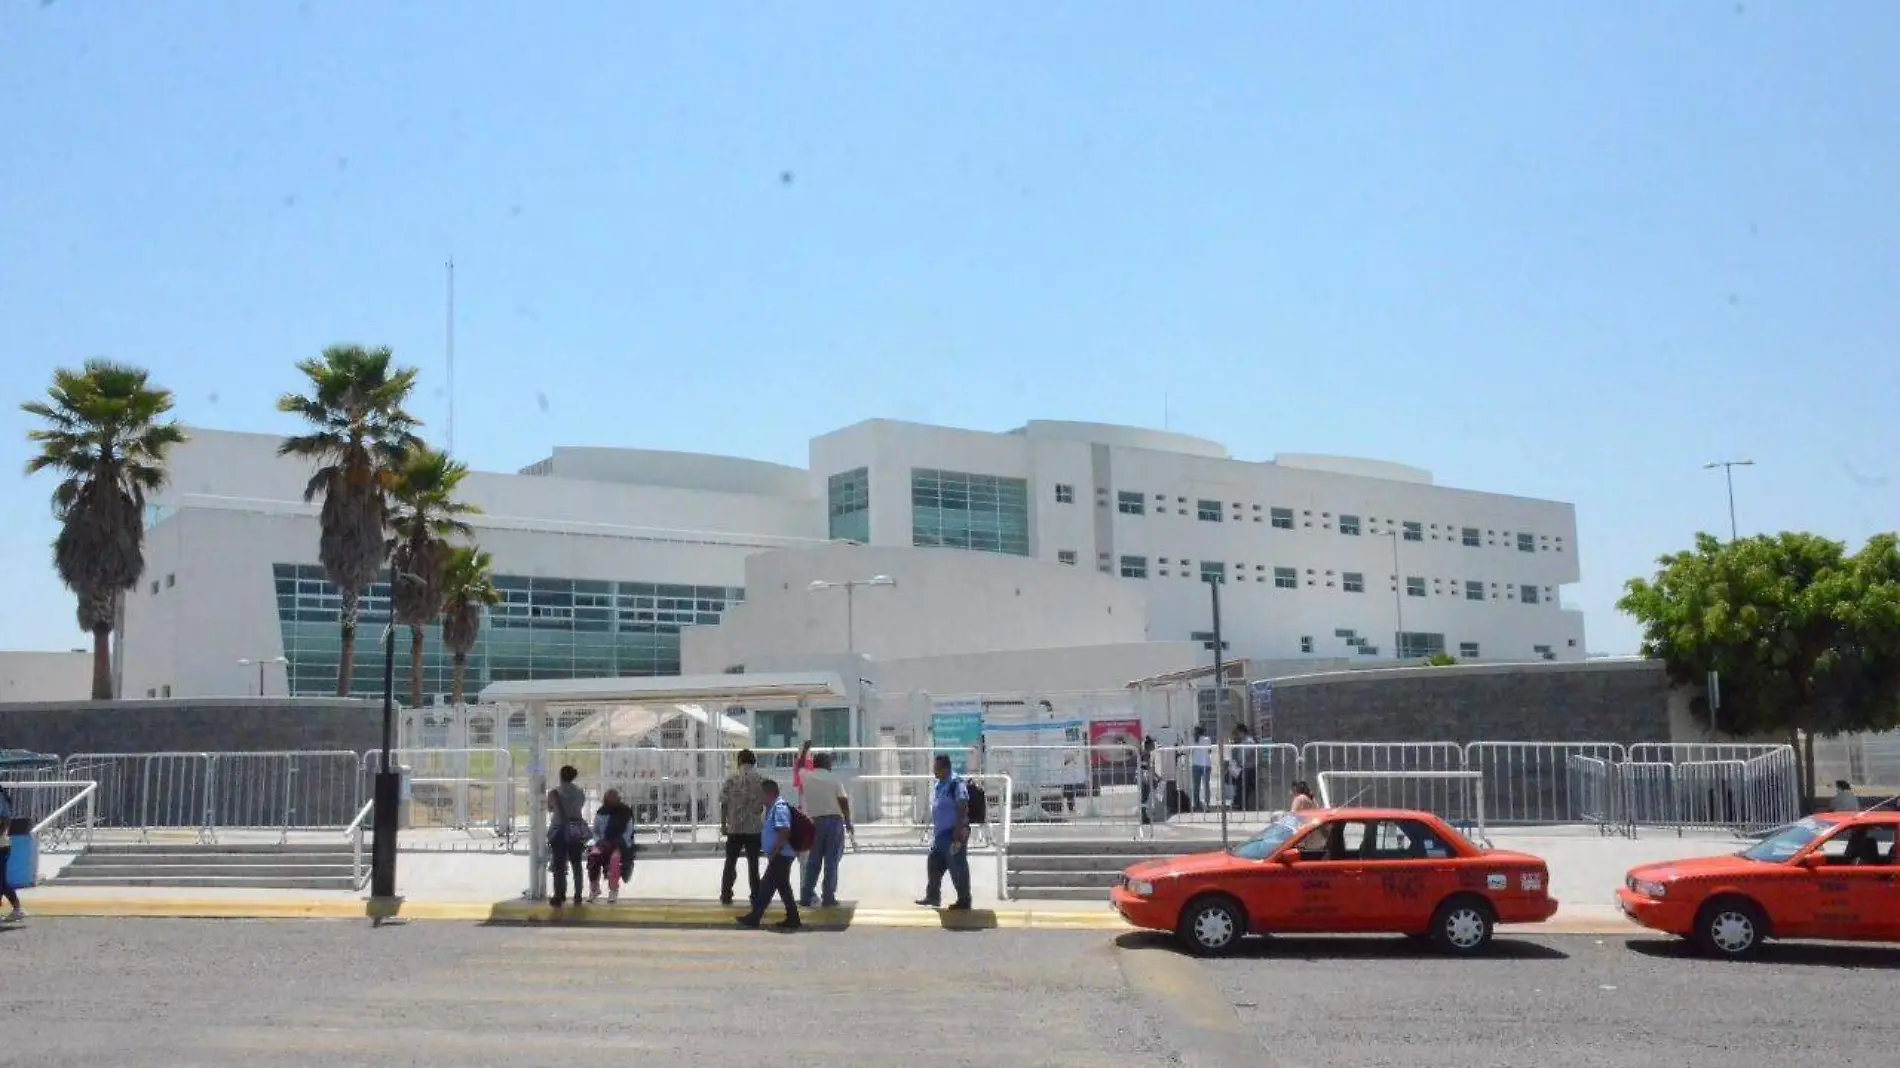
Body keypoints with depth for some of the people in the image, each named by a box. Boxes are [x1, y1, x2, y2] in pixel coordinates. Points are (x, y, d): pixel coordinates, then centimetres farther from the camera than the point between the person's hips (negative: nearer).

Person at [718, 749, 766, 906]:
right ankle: (755, 895, 9)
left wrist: (723, 824, 4)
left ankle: (726, 895, 11)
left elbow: (724, 803, -3)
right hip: (754, 827, 0)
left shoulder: (731, 777, -2)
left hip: (734, 827, 0)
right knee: (753, 862, 8)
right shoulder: (760, 778, 0)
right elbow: (767, 803, 0)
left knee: (730, 862, 10)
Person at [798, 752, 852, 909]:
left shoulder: (807, 777, 5)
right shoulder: (833, 779, -3)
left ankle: (806, 897, 10)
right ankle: (828, 898, -1)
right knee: (831, 862, 1)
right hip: (834, 820, -3)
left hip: (814, 822, 3)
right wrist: (848, 822, 3)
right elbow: (844, 802, -7)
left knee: (813, 861, 11)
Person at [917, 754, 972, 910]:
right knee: (934, 866, 15)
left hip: (953, 834, -9)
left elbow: (963, 810, -19)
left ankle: (964, 900, 8)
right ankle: (932, 897, 26)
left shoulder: (956, 785, -16)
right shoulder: (937, 786, 11)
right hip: (939, 834, 9)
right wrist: (933, 832, 20)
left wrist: (958, 834, -22)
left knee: (958, 869, -1)